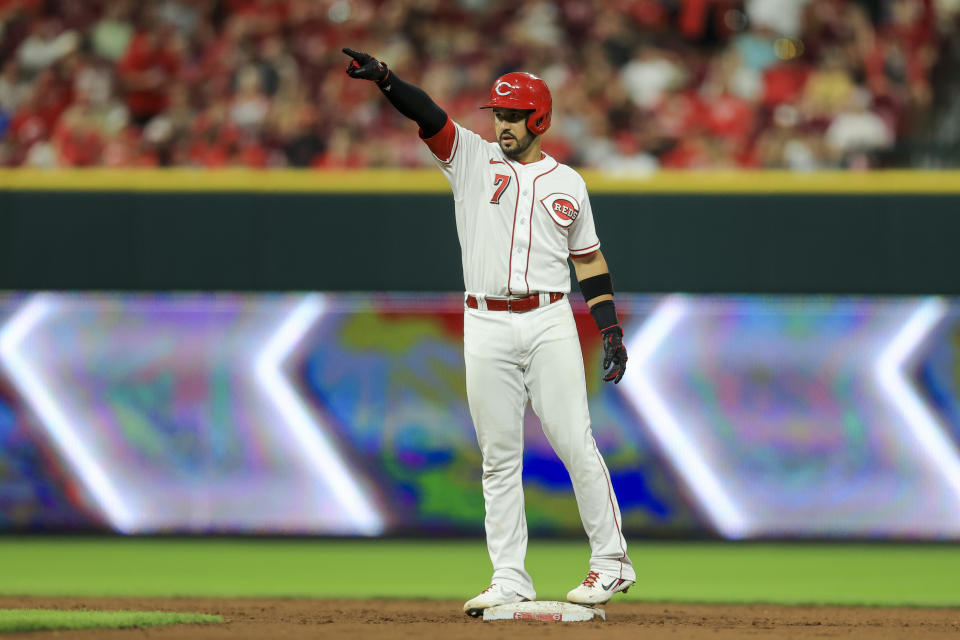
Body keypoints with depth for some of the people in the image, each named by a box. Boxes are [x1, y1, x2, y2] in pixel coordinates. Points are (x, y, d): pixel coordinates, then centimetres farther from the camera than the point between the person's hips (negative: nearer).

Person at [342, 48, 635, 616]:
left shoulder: (568, 183, 10)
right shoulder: (473, 159, 7)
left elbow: (589, 258, 15)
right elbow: (428, 115, -9)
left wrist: (610, 328, 7)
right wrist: (383, 77, -26)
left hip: (550, 324, -1)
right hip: (487, 329, 1)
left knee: (575, 443, -5)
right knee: (499, 457, 2)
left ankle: (612, 561, 4)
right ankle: (511, 578, 5)